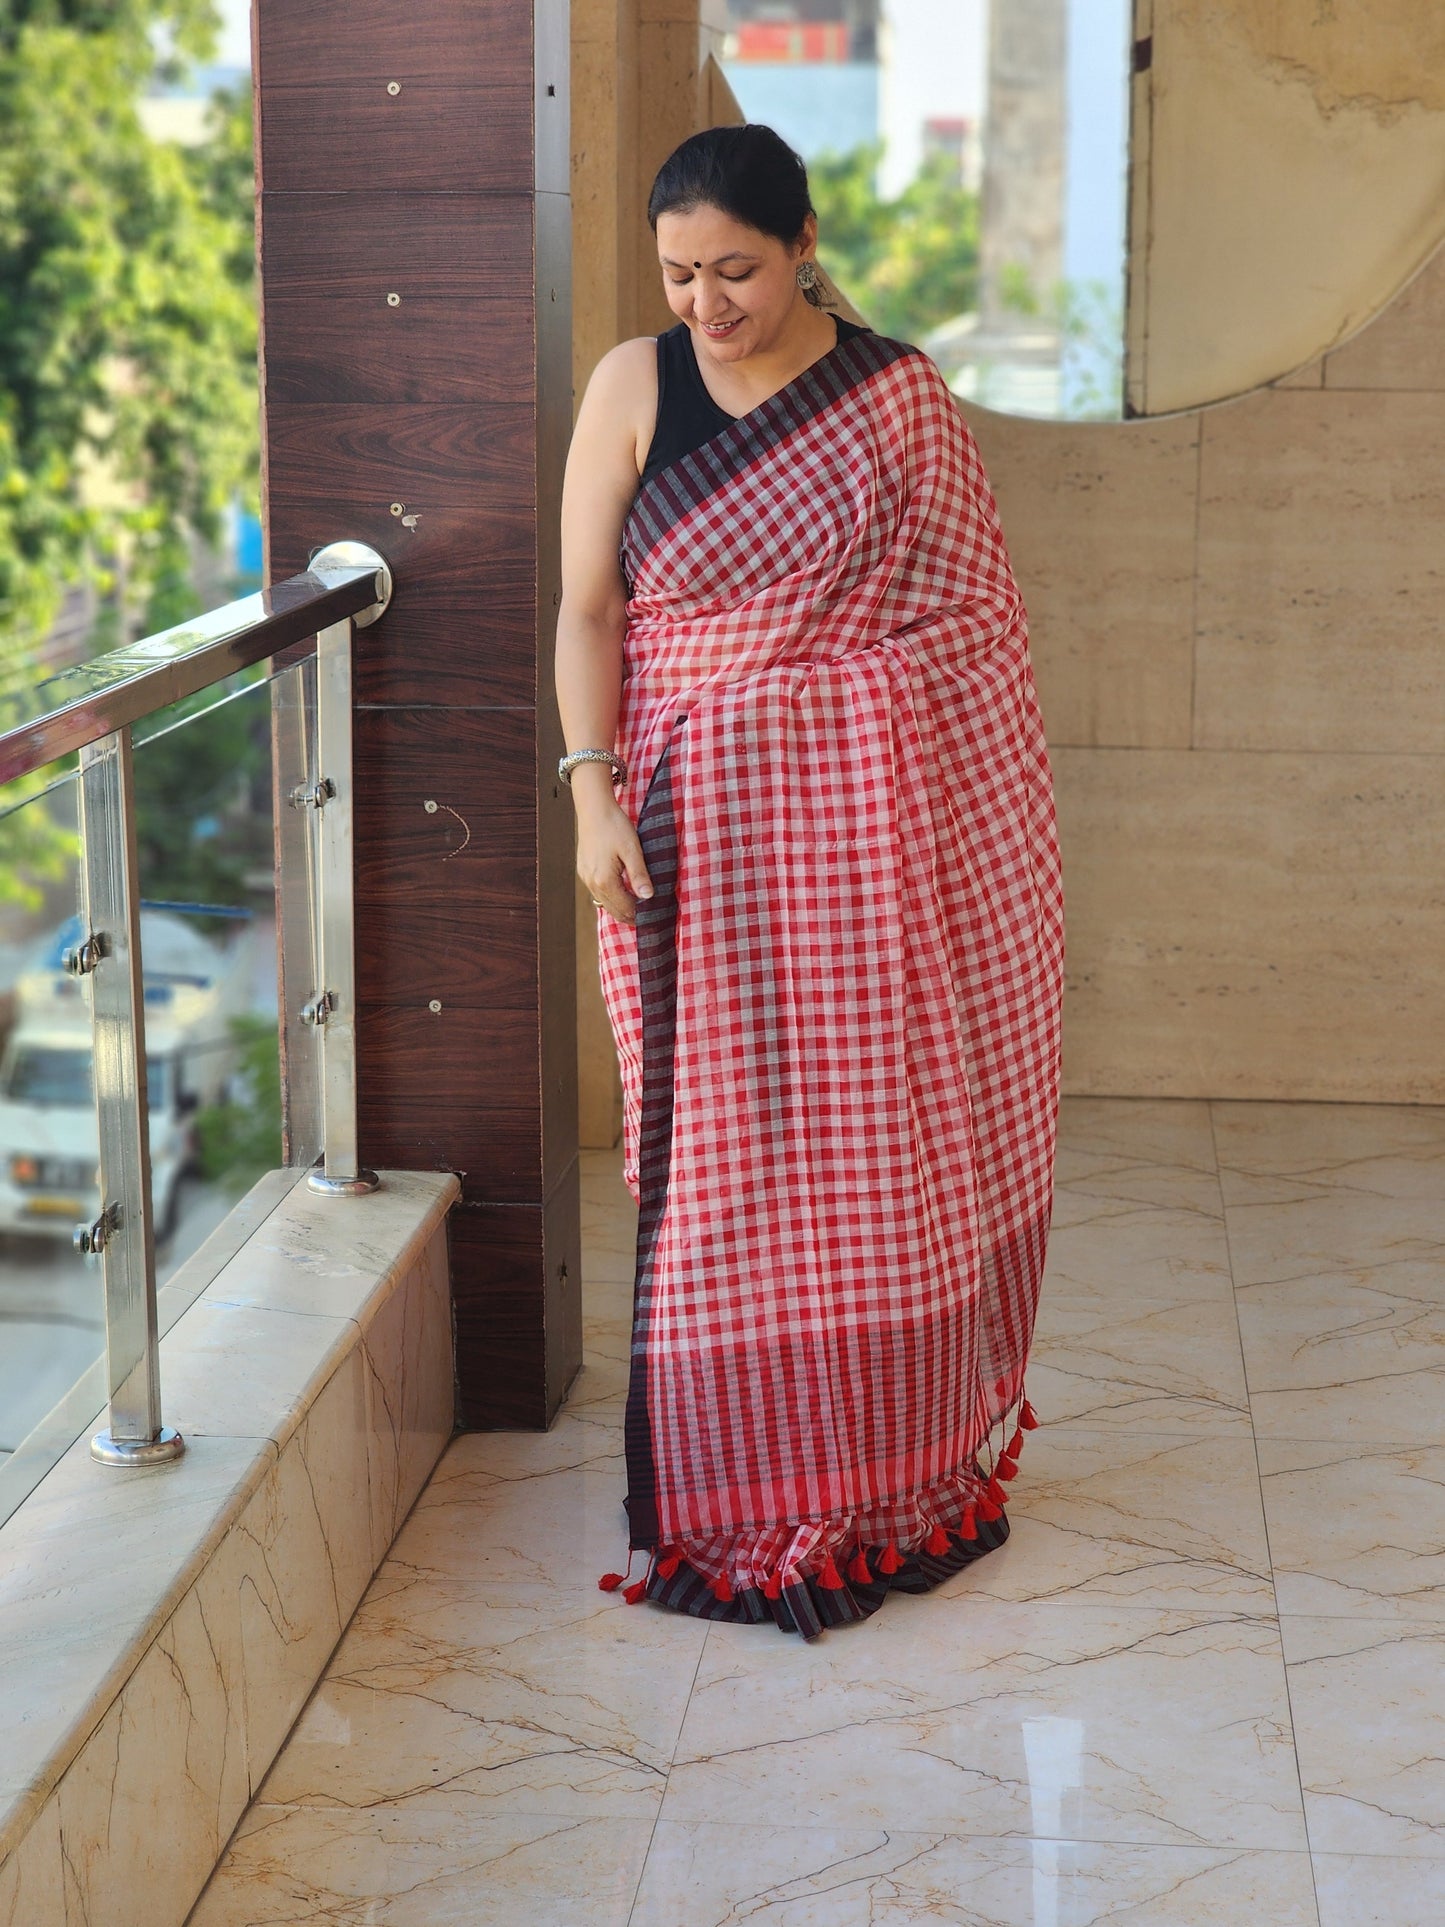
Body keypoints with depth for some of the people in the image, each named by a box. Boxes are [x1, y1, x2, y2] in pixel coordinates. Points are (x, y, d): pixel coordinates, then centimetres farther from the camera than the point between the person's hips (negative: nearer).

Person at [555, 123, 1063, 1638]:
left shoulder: (898, 395, 1)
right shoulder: (633, 387, 2)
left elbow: (969, 616, 5)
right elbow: (588, 610, 1)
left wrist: (1002, 815, 2)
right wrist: (594, 792, -10)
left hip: (902, 815, 0)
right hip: (708, 818, 0)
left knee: (901, 1139, 6)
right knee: (729, 1151, 1)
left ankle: (914, 1460, 22)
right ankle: (749, 1488, 14)